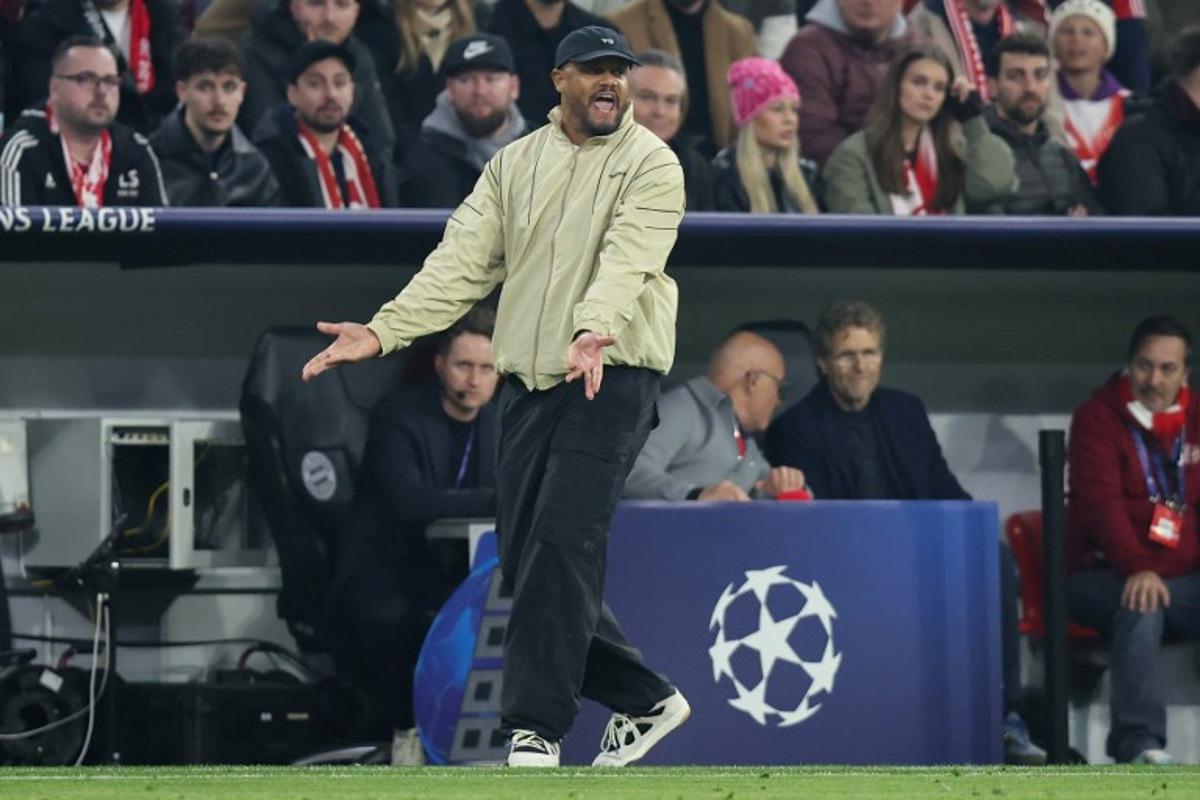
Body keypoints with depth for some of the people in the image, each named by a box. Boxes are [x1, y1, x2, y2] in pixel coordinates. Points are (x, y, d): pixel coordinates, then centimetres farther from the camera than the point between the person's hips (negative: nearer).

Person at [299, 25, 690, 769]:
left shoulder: (650, 163, -3)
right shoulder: (516, 163, 13)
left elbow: (628, 257, -20)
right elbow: (463, 261, 5)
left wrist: (595, 331, -39)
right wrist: (384, 330, -9)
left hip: (613, 377, -6)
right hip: (527, 380, 6)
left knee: (562, 546, -16)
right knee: (527, 563, 5)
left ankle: (537, 729, -11)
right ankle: (645, 699, 20)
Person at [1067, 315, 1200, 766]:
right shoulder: (1098, 418, 0)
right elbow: (1101, 501, -13)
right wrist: (1137, 569, -29)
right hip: (1105, 572, -4)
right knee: (1142, 607, -38)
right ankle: (1139, 742, -45)